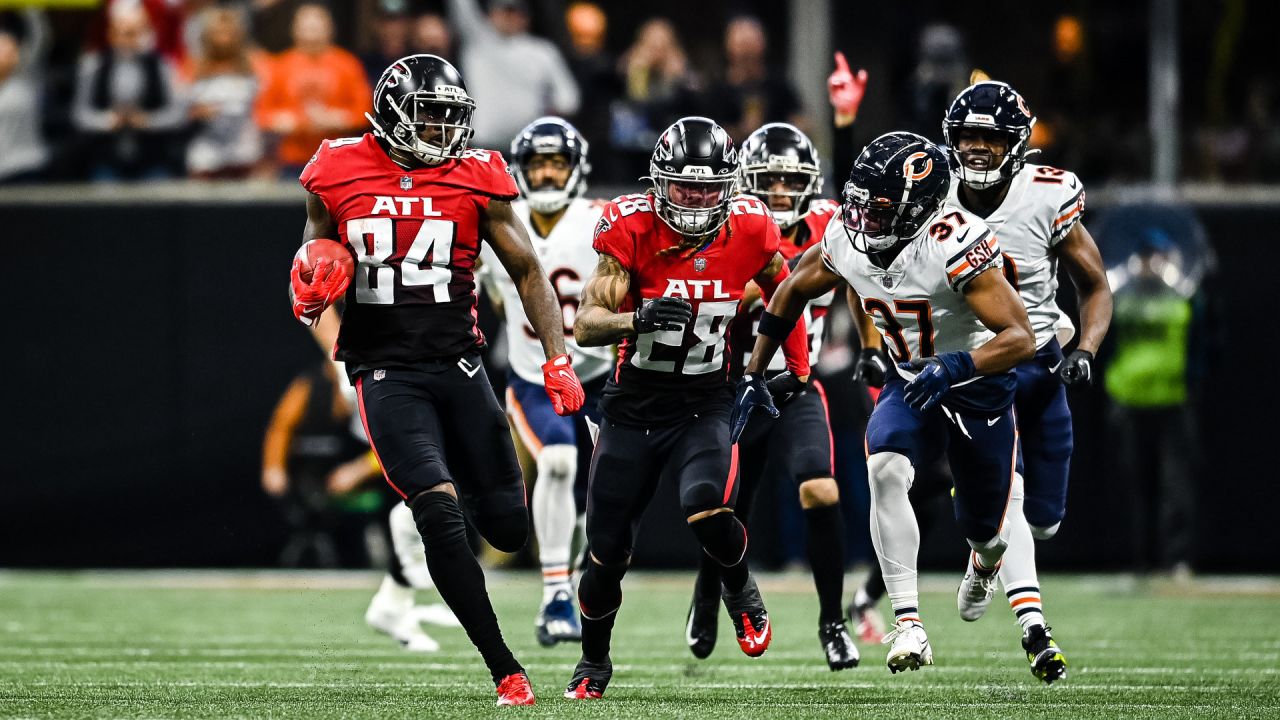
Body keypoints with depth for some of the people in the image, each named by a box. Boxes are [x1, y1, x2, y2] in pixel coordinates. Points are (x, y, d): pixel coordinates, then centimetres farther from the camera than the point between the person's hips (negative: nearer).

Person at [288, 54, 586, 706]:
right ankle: (506, 672, -12)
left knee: (507, 529, 3)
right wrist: (308, 290, -10)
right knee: (440, 516, -18)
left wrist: (558, 360, -2)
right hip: (385, 374, -2)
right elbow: (314, 260, 15)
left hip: (458, 364, 2)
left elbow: (527, 272, 7)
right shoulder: (337, 175, 1)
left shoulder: (475, 178, 1)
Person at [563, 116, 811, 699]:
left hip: (705, 405, 0)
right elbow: (586, 326, -18)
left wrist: (799, 367, 18)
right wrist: (639, 319, -37)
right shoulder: (631, 229, -15)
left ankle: (739, 588, 5)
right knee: (607, 556, 4)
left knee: (707, 510, -29)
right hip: (633, 405, 0)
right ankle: (594, 662, 32)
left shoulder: (749, 230, -9)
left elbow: (783, 290, 13)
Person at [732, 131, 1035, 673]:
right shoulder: (846, 242, -15)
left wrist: (954, 366, -48)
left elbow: (1021, 339, -34)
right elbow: (793, 292, 7)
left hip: (981, 388, -3)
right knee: (886, 470, -28)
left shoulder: (953, 246, -33)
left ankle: (986, 555, 54)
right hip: (912, 384, 3)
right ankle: (908, 624, -27)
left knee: (985, 529, 12)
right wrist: (753, 376, 7)